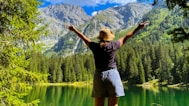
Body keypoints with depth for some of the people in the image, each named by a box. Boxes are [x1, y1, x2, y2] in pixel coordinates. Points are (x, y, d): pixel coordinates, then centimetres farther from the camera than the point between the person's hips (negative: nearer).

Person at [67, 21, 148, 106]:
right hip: (113, 74, -2)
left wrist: (74, 29, 35)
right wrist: (138, 28, 23)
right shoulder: (113, 45, -1)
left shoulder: (95, 46, 3)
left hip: (99, 75, 2)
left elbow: (84, 38, 18)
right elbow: (125, 38, 10)